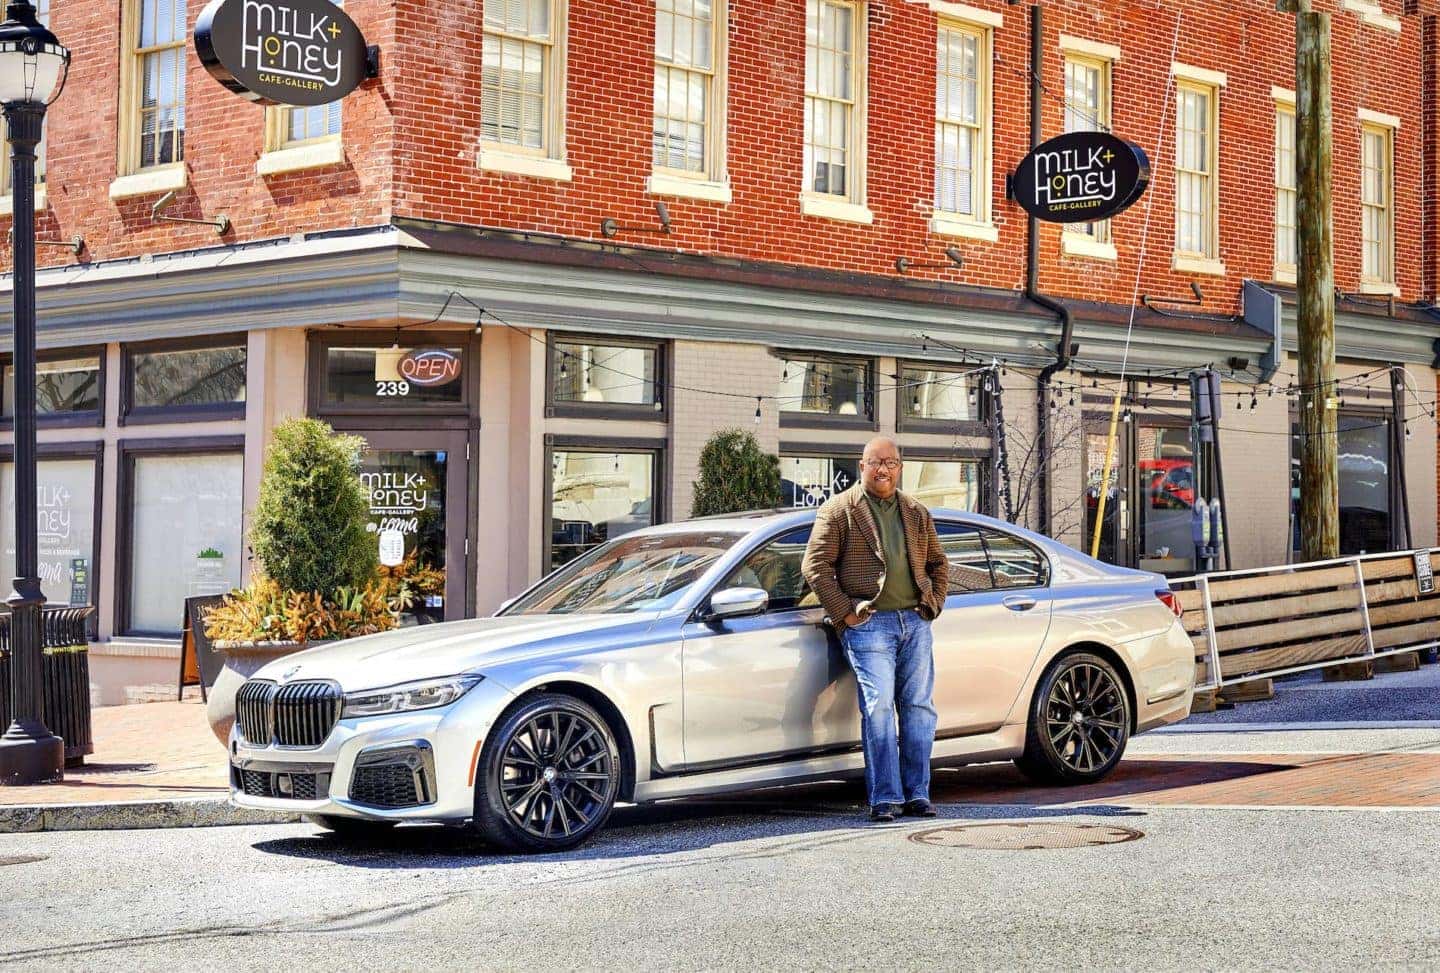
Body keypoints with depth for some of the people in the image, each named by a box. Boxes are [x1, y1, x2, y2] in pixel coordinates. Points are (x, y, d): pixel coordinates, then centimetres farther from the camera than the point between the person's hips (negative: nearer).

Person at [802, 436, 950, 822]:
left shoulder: (917, 513, 18)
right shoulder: (839, 510, 2)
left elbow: (938, 563, 27)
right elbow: (815, 565, -3)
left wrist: (934, 604, 12)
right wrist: (844, 613, -8)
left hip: (914, 621, 5)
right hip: (868, 624, -5)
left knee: (919, 708, 3)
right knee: (878, 707, -11)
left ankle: (917, 795, 9)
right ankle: (884, 798, -9)